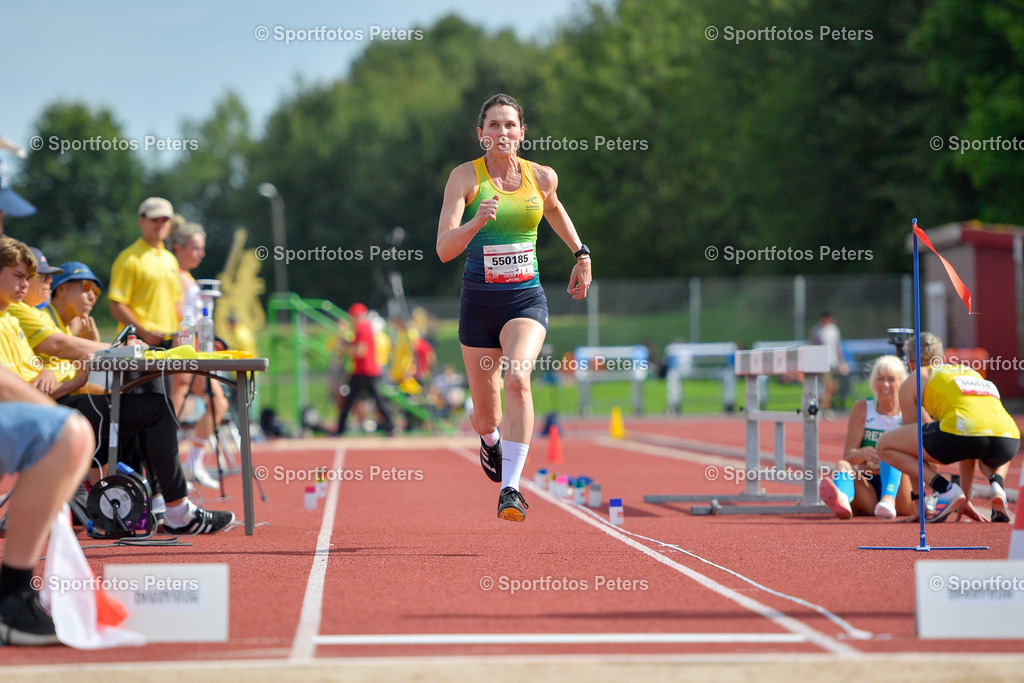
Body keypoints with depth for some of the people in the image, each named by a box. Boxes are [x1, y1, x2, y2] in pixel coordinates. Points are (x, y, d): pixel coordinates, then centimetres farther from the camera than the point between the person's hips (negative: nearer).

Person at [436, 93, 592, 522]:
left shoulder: (541, 177, 2)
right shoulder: (465, 177, -7)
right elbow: (444, 250, -16)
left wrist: (581, 255, 26)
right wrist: (477, 221, -33)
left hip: (527, 300, 0)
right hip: (479, 303, 0)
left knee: (517, 380, -29)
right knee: (485, 418, 10)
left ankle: (510, 488, -30)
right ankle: (490, 440, 49)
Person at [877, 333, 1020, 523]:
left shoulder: (913, 382, 24)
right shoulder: (971, 372, 38)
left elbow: (911, 441, 27)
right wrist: (966, 501, 50)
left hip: (961, 433, -5)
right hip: (1009, 441, 5)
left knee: (885, 446, 16)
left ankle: (946, 489, 0)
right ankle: (997, 483, 8)